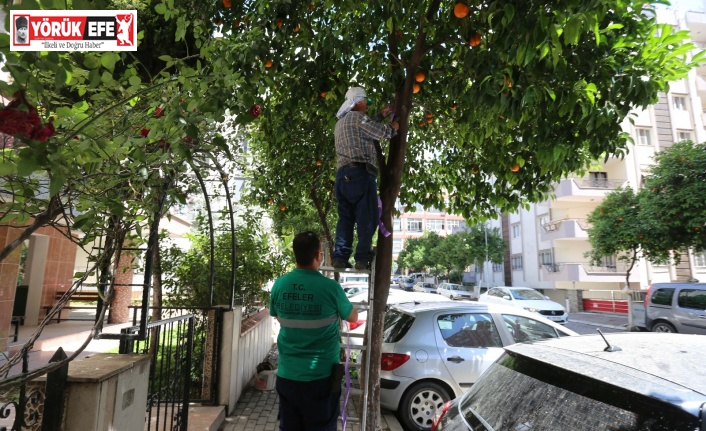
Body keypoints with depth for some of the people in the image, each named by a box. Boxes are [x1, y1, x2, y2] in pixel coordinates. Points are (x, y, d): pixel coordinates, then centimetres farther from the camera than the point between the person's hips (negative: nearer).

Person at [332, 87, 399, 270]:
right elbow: (381, 133, -1)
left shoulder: (341, 122, 26)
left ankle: (339, 257, 3)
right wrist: (393, 127, 19)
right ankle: (363, 259, -7)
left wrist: (381, 115, 40)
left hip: (343, 174, 9)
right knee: (367, 218, -6)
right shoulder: (357, 117, -2)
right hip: (359, 172, -9)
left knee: (346, 217, 7)